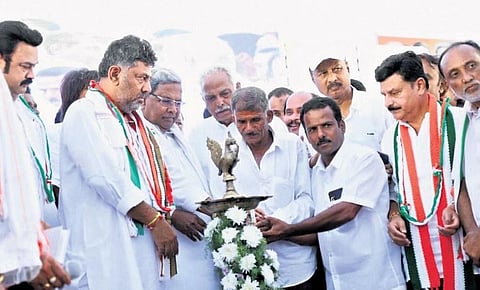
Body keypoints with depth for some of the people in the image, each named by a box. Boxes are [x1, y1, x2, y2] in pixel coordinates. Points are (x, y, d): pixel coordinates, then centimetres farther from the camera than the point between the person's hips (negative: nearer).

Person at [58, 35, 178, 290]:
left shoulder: (131, 119, 20)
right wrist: (155, 220, -11)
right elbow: (108, 180, -16)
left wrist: (163, 221, 4)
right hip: (107, 250, -8)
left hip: (146, 240, 8)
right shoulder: (84, 113, -6)